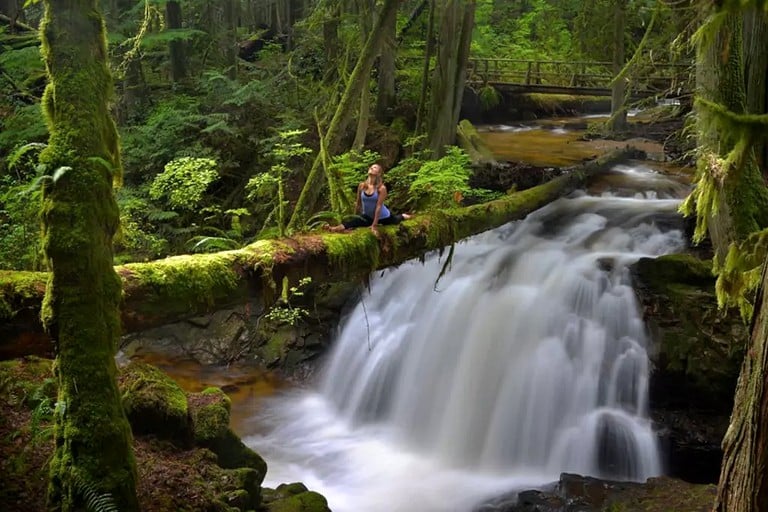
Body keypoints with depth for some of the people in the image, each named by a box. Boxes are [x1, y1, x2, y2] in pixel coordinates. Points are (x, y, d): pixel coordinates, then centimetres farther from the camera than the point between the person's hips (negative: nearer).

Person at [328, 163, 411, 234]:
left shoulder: (382, 188, -23)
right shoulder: (362, 185, -11)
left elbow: (379, 206, -26)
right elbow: (358, 203, 2)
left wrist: (374, 225, -29)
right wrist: (355, 216, 9)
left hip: (382, 216, -2)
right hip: (368, 217, 2)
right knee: (353, 222, -28)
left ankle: (403, 216, 65)